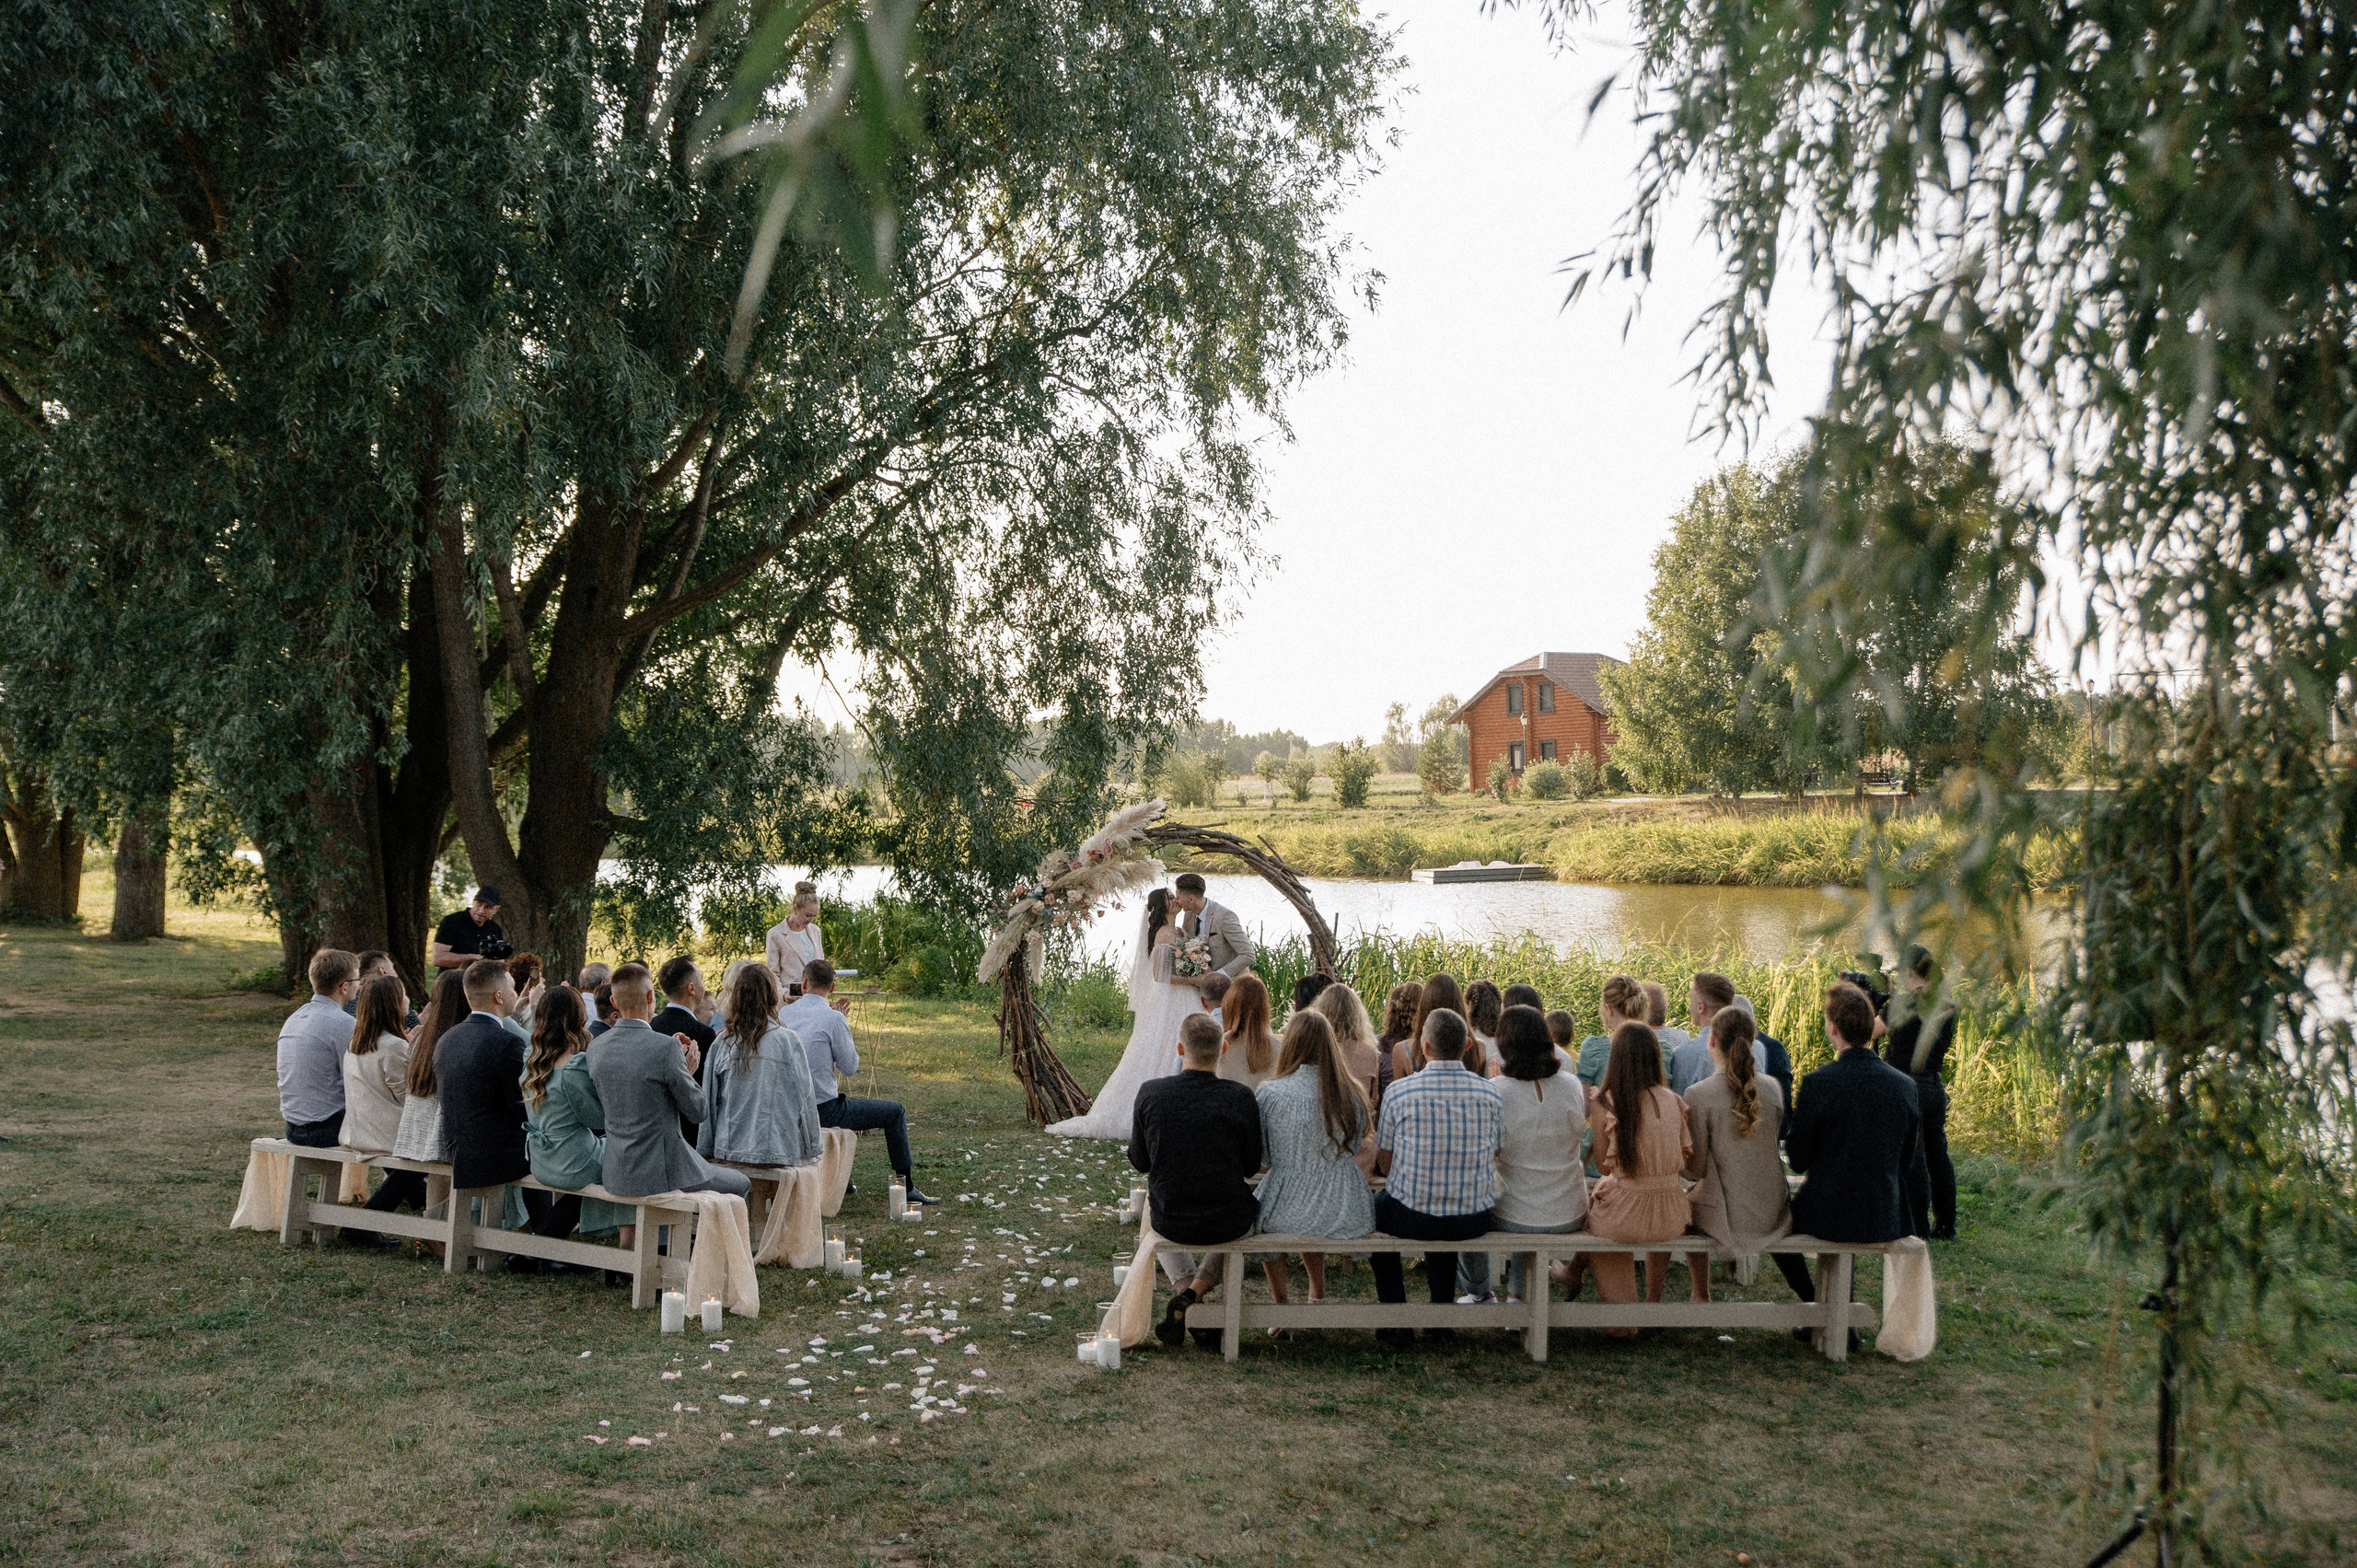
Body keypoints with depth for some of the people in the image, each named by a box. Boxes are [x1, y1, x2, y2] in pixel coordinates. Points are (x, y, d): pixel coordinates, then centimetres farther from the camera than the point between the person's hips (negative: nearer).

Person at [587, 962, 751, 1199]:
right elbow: (697, 1112, -12)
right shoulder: (665, 1047, -19)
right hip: (659, 1175, -7)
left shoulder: (596, 1048, 1)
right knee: (741, 1183, 17)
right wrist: (688, 1072, 6)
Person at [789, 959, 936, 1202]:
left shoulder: (784, 1014, 3)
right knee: (896, 1112, 8)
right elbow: (850, 1066, -8)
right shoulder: (833, 1018, -17)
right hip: (823, 1110, -7)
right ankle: (906, 1187, 12)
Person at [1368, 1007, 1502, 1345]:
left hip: (1412, 1218, -3)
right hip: (1475, 1221, 3)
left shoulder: (1399, 1092, -12)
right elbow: (1495, 1159, 7)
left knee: (1374, 1206, 30)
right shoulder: (1490, 1093, -4)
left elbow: (1384, 1164, -3)